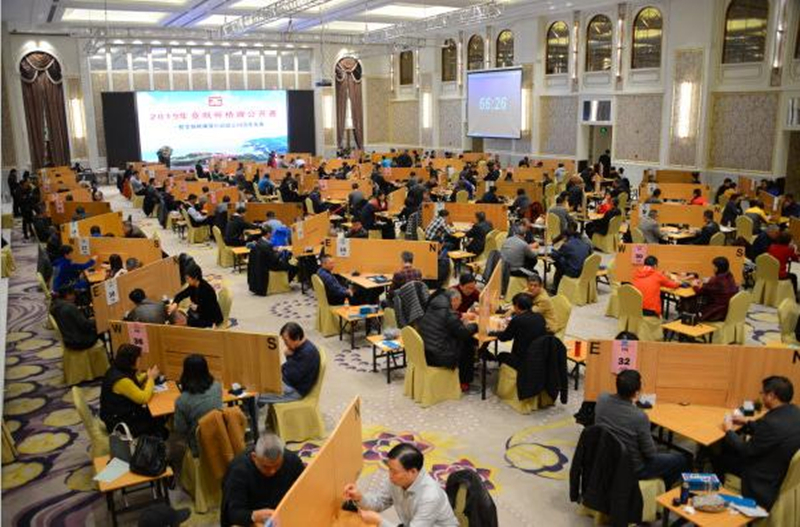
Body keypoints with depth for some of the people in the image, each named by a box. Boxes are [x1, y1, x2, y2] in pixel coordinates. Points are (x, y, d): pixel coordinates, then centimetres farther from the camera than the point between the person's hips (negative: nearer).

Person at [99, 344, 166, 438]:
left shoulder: (118, 370, -2)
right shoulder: (121, 380, -31)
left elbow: (134, 384, 17)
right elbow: (144, 398, -25)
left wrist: (146, 376, -1)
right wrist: (151, 378, -13)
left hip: (125, 412, 9)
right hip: (118, 422, -9)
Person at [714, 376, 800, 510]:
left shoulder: (773, 422, -35)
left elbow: (746, 451, -20)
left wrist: (729, 431, -5)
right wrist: (747, 422, 16)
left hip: (767, 480, -9)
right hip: (785, 467, 9)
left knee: (718, 459, 5)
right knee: (727, 448, 17)